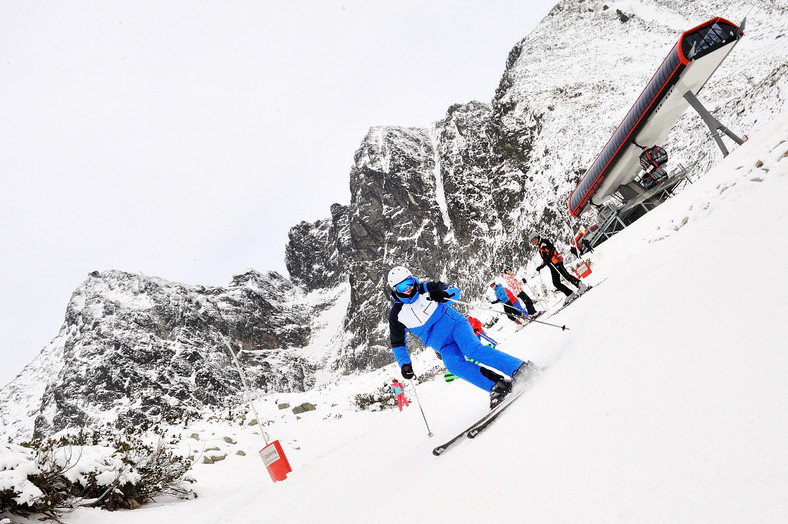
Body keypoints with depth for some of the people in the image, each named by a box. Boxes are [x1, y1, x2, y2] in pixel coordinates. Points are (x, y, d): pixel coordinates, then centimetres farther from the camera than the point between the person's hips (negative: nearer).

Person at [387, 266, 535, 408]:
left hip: (456, 324, -2)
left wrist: (443, 294, -25)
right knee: (453, 364, -29)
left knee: (472, 349, -31)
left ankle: (520, 368, -34)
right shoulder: (396, 315, 1)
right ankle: (497, 387, -32)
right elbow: (398, 343, 8)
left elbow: (455, 292, -2)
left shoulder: (427, 289, -2)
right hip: (444, 346, 2)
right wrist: (404, 364, -6)